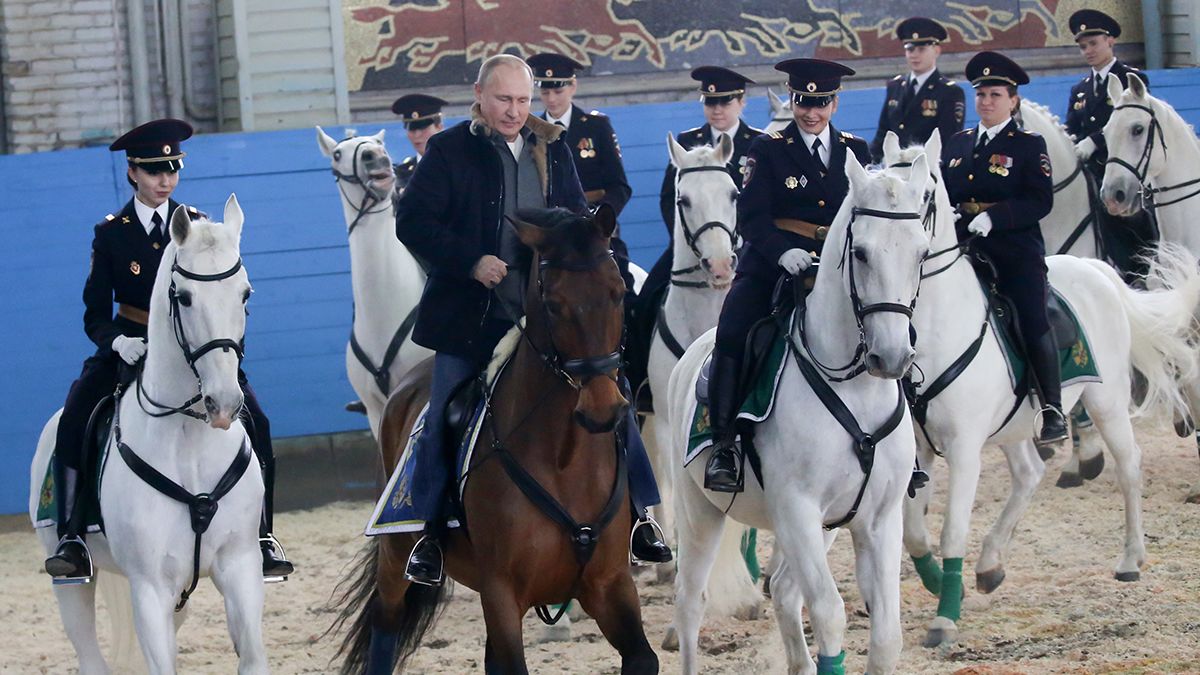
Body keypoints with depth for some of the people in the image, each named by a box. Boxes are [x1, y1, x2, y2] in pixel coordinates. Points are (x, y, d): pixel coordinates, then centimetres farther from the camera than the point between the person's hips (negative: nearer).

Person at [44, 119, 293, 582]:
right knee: (73, 421, -24)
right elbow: (95, 314, 0)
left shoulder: (197, 227, 5)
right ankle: (72, 539, -21)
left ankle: (261, 537, -11)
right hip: (128, 348, -1)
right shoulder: (110, 233, 2)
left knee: (254, 421, -20)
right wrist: (116, 341, -22)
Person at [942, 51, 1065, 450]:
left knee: (1033, 323, -16)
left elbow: (1040, 201, -9)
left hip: (1016, 254, -5)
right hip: (965, 249, 5)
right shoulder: (957, 144, 16)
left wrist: (992, 217, -20)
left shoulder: (1028, 145, 1)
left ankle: (1053, 412, -12)